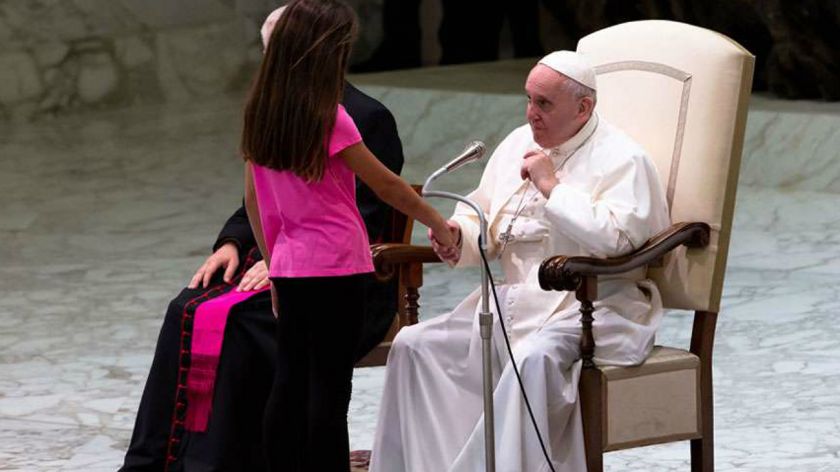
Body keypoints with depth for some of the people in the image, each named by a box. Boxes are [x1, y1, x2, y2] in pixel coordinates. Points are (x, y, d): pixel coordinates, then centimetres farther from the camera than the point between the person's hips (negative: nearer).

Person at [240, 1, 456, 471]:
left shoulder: (262, 113, 5)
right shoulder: (327, 117, -14)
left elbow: (253, 199, 12)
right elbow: (385, 185, -9)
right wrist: (438, 224, 4)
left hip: (289, 268, 7)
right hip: (336, 268, -7)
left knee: (290, 381, 10)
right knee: (330, 385, -4)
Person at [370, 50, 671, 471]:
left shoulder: (620, 160, -8)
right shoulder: (519, 143, 16)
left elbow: (616, 236, -24)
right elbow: (481, 215, 23)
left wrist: (552, 187, -18)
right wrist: (458, 234, -2)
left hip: (592, 308, -8)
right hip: (513, 301, 8)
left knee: (532, 360, -38)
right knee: (414, 345, -5)